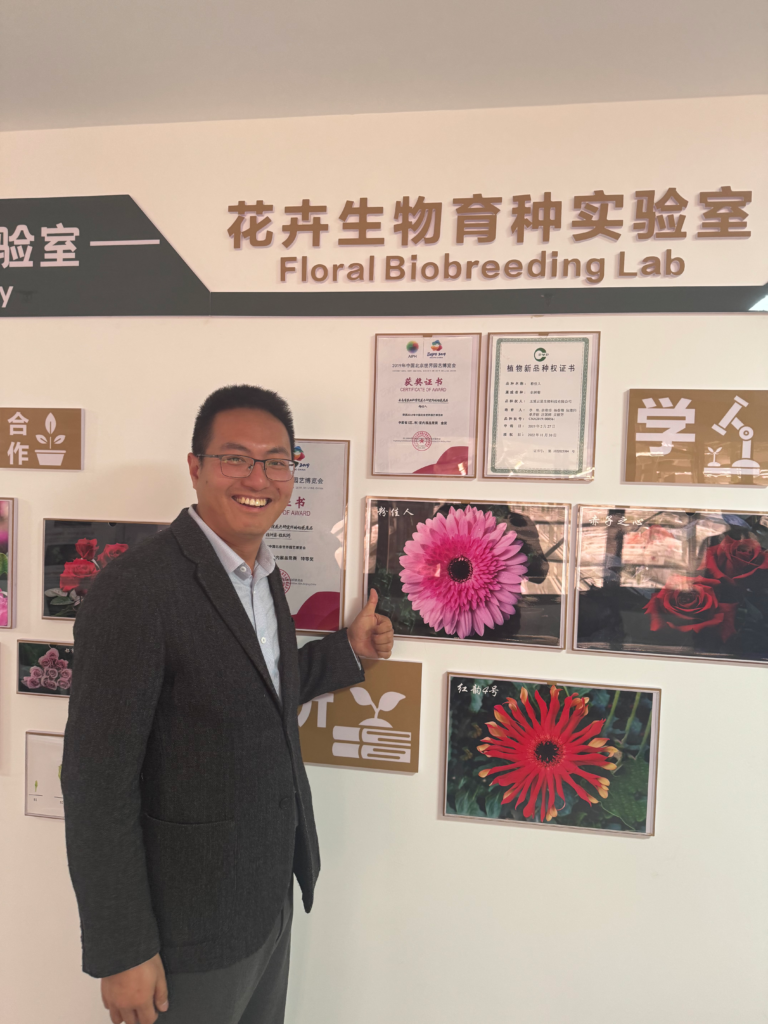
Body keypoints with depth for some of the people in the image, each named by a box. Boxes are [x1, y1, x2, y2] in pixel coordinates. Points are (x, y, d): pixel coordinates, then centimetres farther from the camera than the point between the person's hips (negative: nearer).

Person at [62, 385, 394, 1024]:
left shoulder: (264, 573, 1)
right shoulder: (136, 588, -25)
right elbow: (97, 781, -22)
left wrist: (348, 649, 4)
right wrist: (123, 952, -17)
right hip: (192, 919, -7)